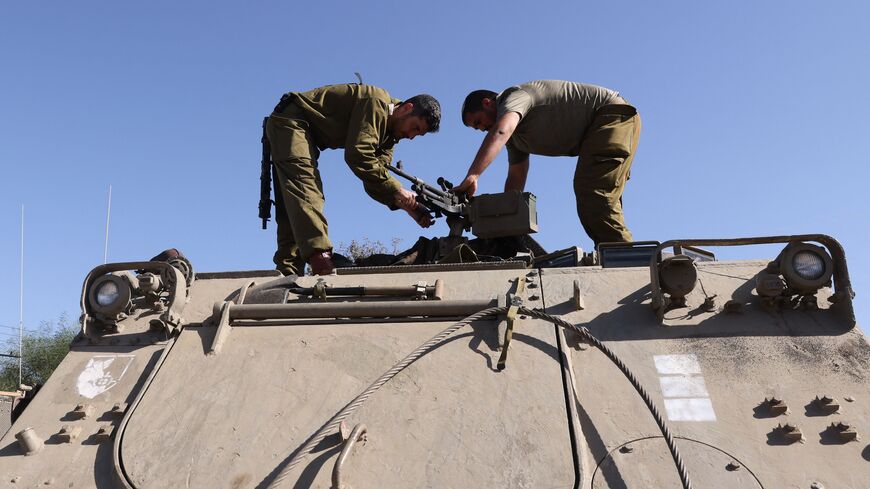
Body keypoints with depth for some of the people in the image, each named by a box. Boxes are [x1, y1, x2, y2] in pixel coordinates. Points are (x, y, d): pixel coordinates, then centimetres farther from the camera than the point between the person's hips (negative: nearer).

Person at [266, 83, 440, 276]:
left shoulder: (389, 134, 9)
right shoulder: (378, 104, -21)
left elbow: (376, 181, 1)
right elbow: (358, 156, -31)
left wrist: (406, 205, -14)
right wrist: (397, 190, -29)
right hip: (290, 121, -10)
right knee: (304, 181, -27)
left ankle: (288, 271, -2)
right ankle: (320, 256, -42)